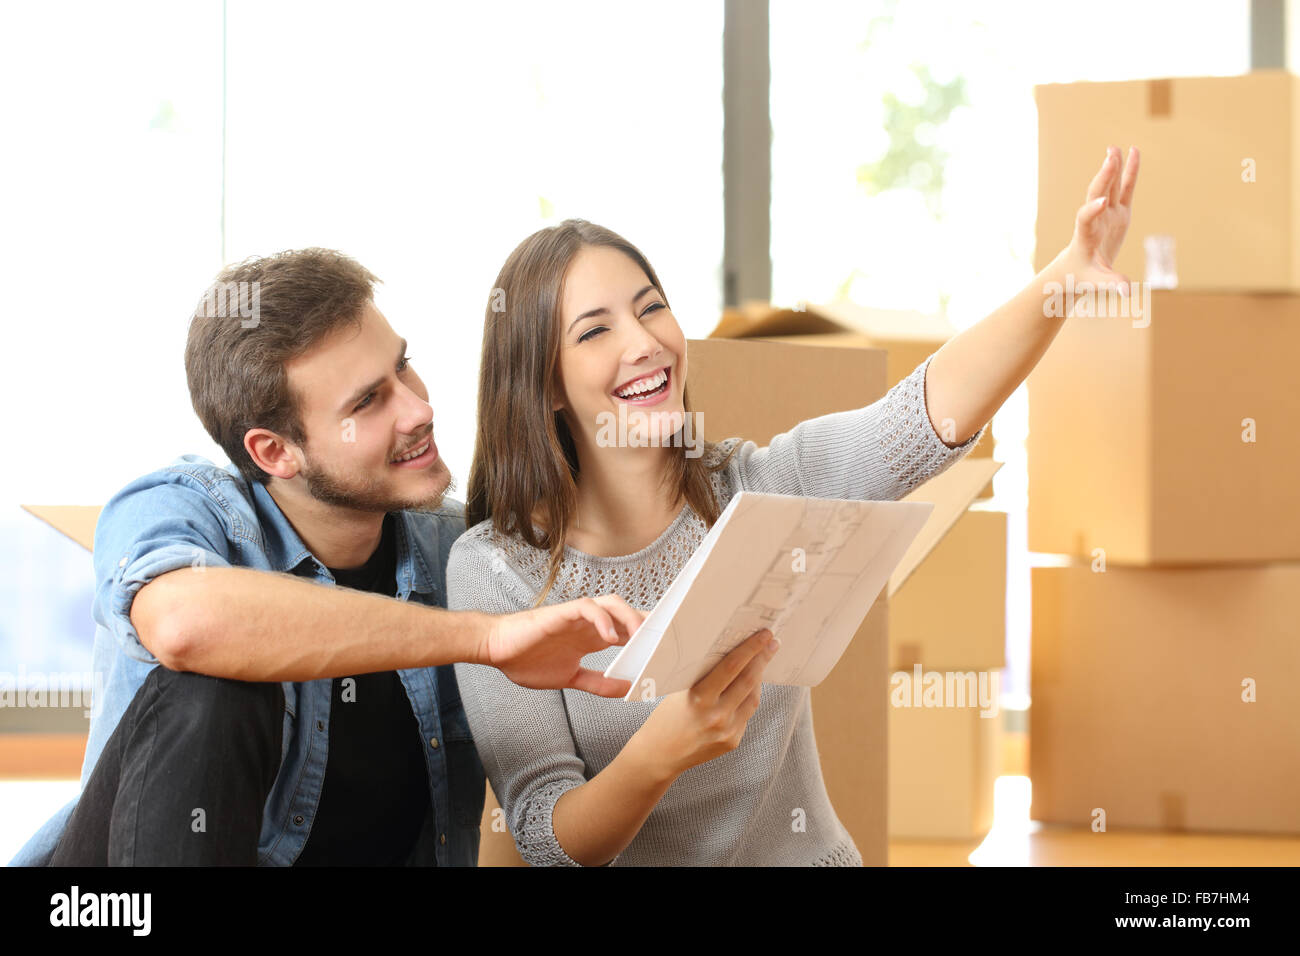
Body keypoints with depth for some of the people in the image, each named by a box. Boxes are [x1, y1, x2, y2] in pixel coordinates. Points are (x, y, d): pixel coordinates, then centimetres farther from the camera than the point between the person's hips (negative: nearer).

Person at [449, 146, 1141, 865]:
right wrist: (657, 757, -30)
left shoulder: (758, 490, 0)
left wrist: (1064, 276, -31)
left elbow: (934, 407, -16)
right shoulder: (495, 569, -7)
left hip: (811, 855, 0)